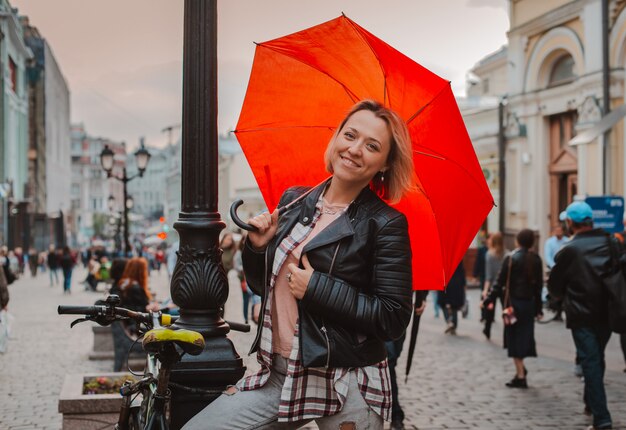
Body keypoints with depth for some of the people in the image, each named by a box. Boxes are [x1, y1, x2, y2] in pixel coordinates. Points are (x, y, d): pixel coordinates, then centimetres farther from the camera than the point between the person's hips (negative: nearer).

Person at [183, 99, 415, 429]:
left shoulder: (385, 225, -9)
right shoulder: (294, 201, 7)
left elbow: (394, 319, -14)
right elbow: (264, 285, 17)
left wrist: (317, 288, -17)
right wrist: (258, 247, -3)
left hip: (347, 388, -5)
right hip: (278, 377, 5)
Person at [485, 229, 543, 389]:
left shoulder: (511, 259, -10)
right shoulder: (536, 260, 3)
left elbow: (500, 282, -11)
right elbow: (539, 285, 6)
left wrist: (489, 299, -4)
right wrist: (538, 309, 12)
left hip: (514, 302, -4)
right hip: (529, 302, 4)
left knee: (514, 338, 2)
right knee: (524, 337, 14)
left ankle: (520, 375, 2)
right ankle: (521, 370, 19)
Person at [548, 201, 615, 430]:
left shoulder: (569, 250, -11)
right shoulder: (609, 242, -1)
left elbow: (554, 285, -1)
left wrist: (562, 299, 19)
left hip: (582, 316, -5)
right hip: (607, 313, 5)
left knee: (591, 363, -1)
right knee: (597, 359, 22)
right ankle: (591, 402, 37)